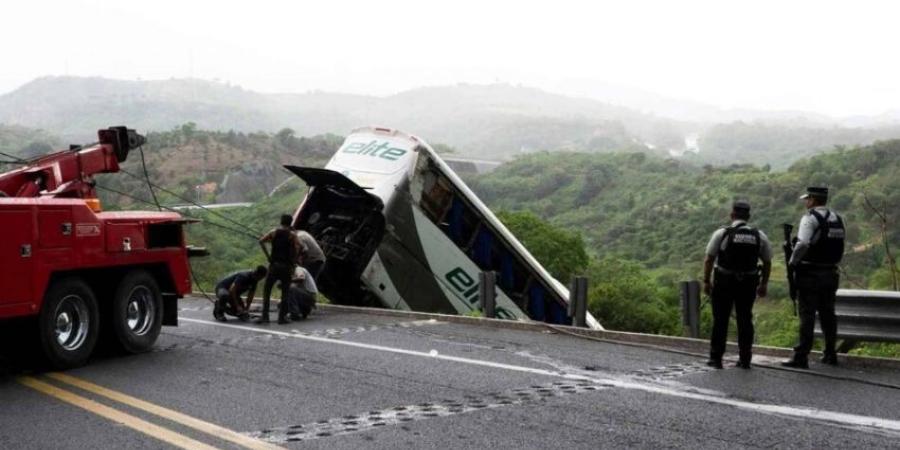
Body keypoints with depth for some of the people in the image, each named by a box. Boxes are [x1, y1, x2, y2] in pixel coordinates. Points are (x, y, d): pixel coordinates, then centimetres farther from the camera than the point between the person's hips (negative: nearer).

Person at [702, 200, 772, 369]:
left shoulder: (722, 233, -7)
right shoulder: (760, 236, 3)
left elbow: (709, 259, -7)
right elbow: (767, 262, 8)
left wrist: (706, 281, 0)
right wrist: (764, 284, 17)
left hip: (724, 282, -2)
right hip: (748, 284, 2)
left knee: (720, 320, 6)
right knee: (745, 320, 10)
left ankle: (716, 358, 9)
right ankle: (745, 359, 11)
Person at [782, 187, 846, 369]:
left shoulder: (810, 218, -12)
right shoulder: (838, 219, 11)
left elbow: (802, 244, -23)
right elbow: (841, 247, 12)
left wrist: (792, 262, -10)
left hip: (810, 274, -7)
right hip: (831, 274, 7)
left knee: (807, 316, -4)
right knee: (828, 314, 16)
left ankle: (801, 356, -4)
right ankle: (830, 354, 23)